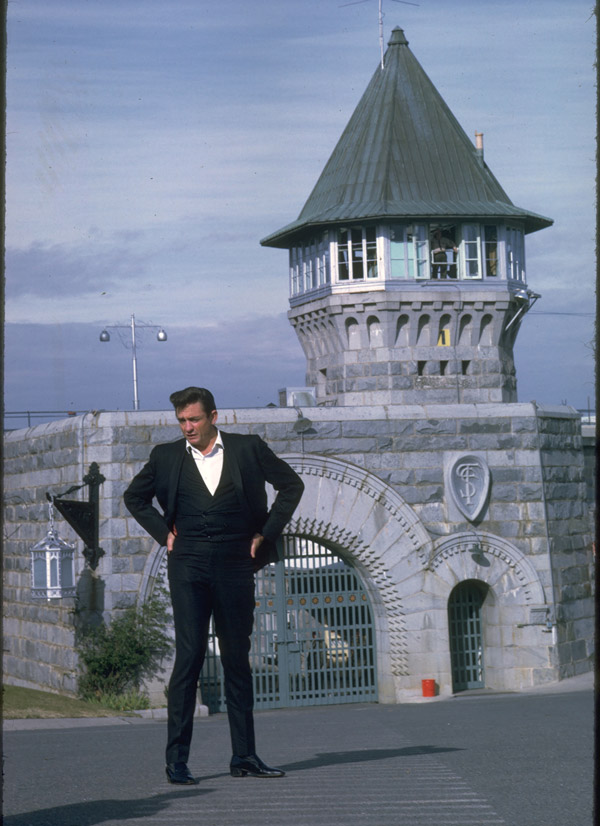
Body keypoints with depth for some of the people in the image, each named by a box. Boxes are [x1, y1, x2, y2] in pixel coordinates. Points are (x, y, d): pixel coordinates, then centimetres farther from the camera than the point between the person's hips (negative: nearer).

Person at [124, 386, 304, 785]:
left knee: (237, 660, 6)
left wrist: (267, 532, 5)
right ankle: (177, 760, -7)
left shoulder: (248, 449, 2)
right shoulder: (167, 457, 5)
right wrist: (163, 532, 8)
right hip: (188, 566, -1)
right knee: (189, 656, -9)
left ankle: (245, 756, 12)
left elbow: (292, 485, 12)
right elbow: (135, 497, 20)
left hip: (234, 565, 1)